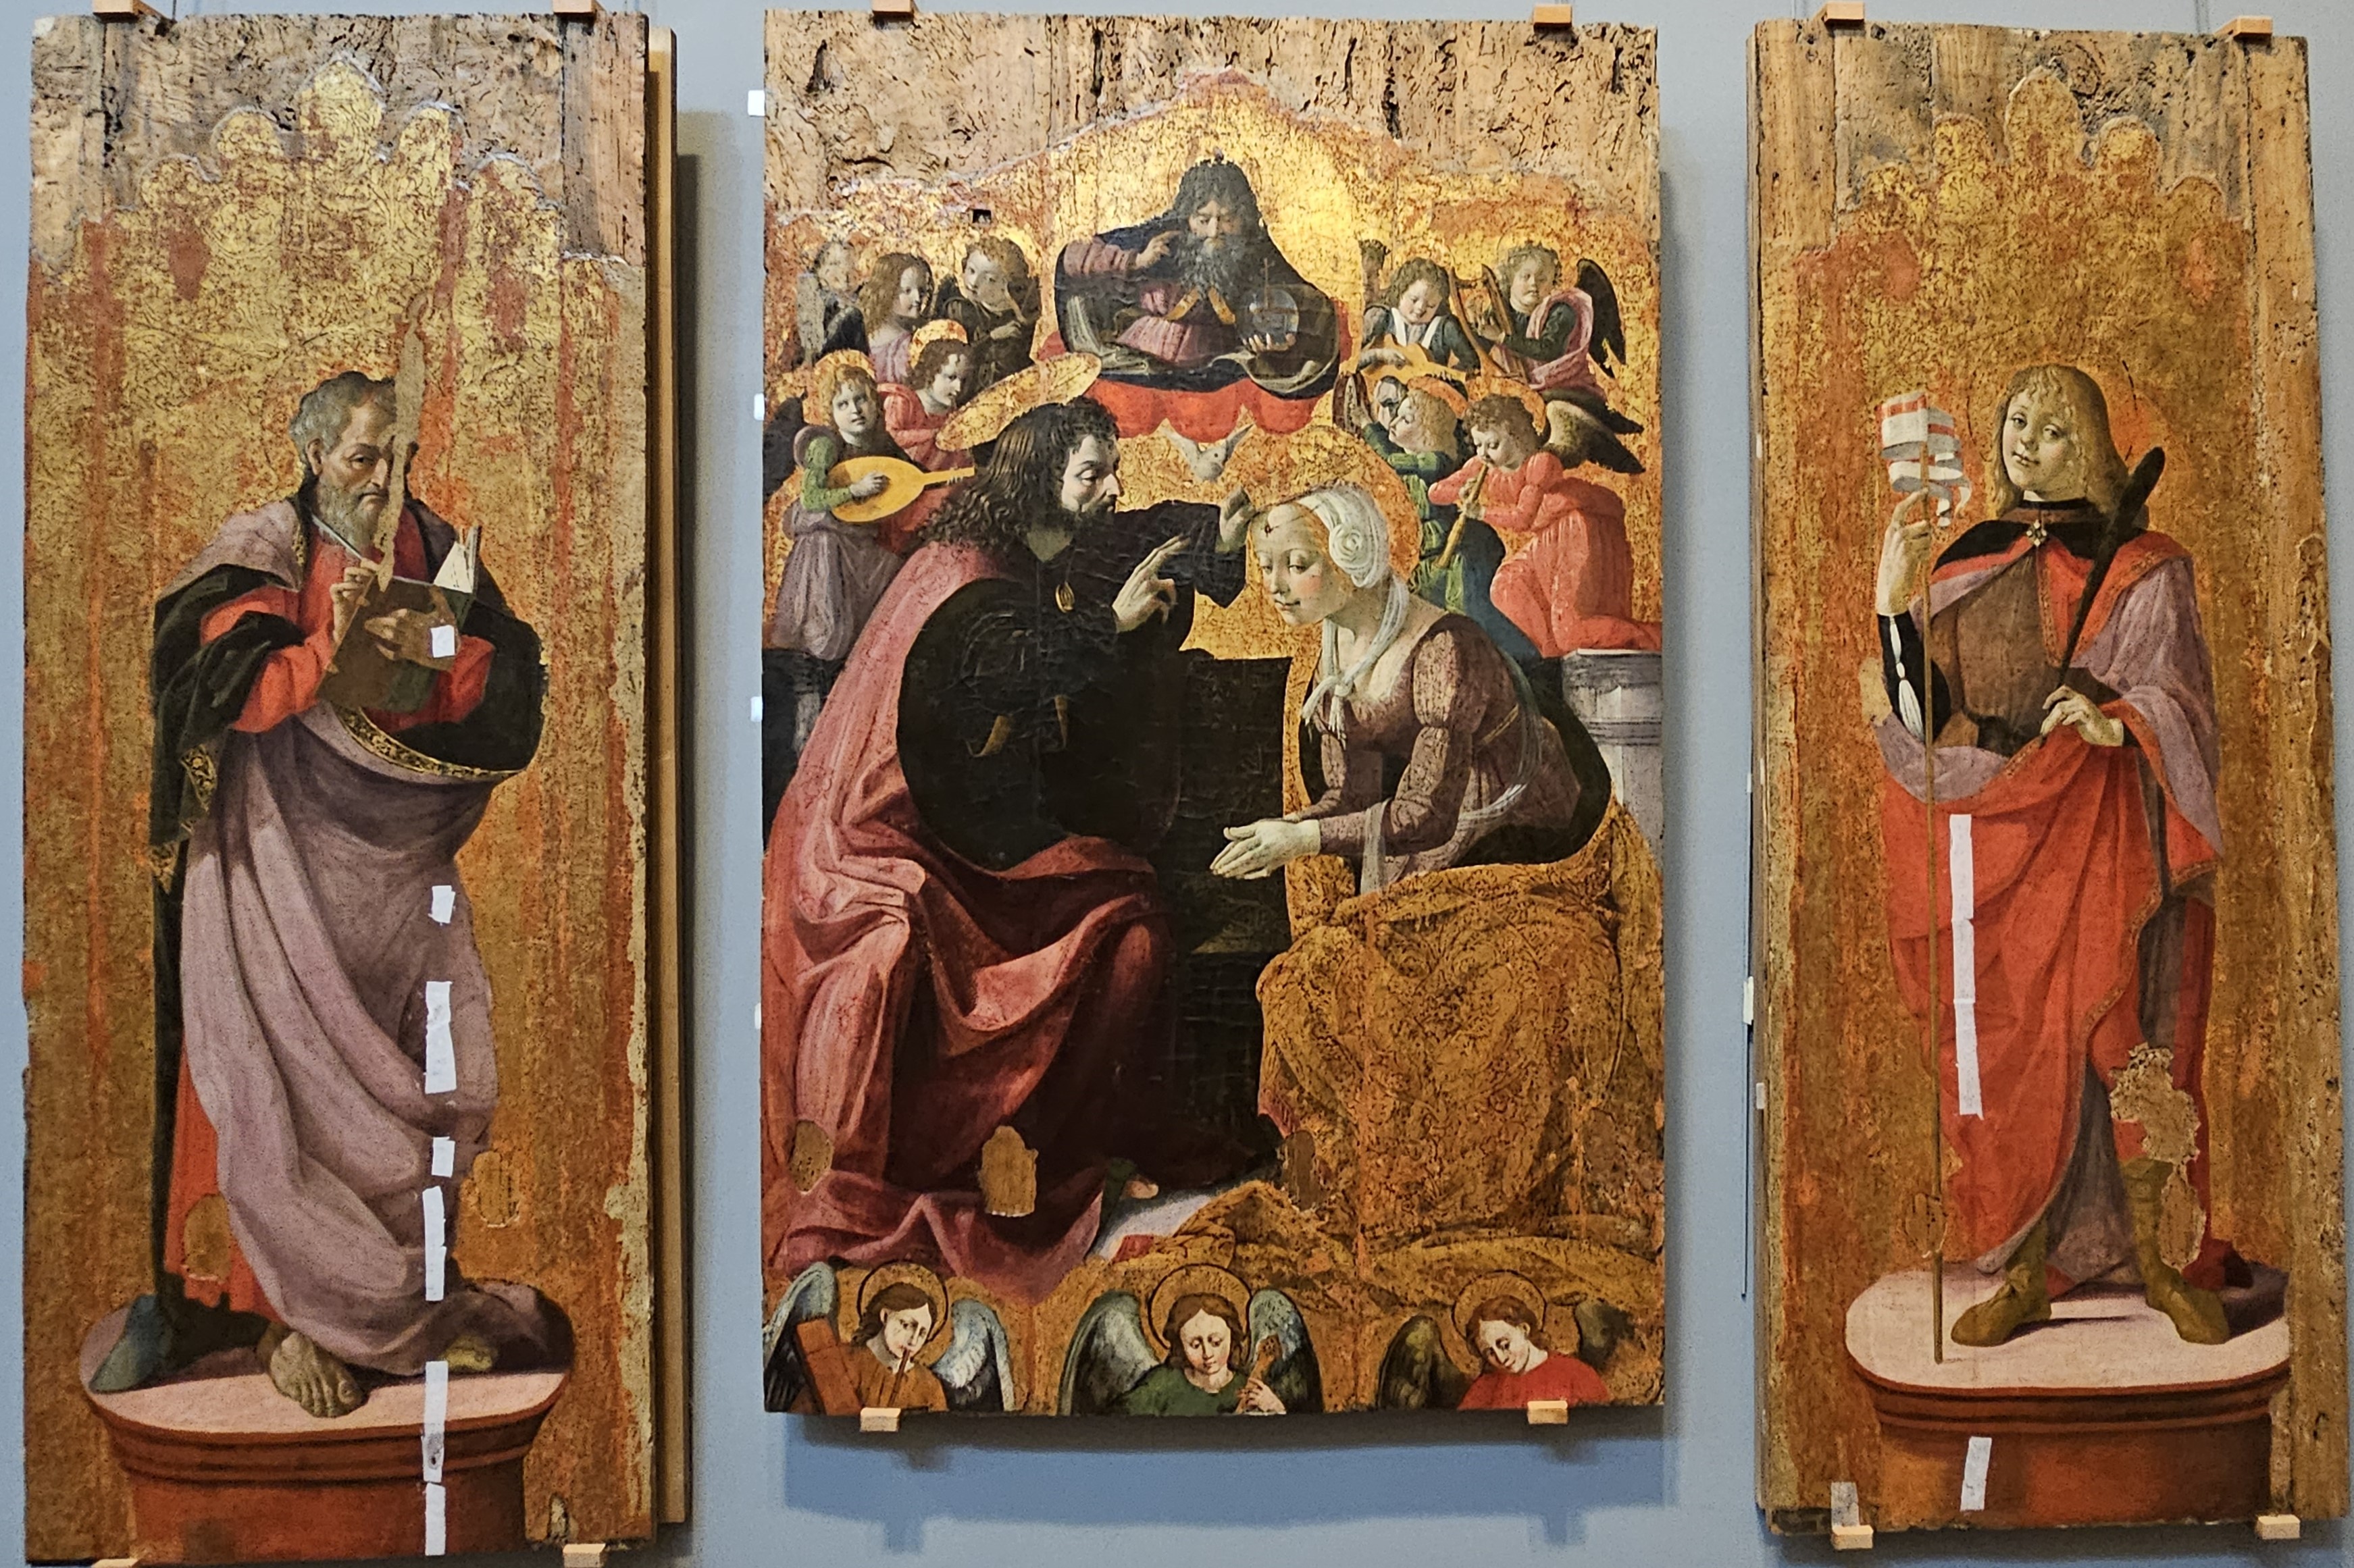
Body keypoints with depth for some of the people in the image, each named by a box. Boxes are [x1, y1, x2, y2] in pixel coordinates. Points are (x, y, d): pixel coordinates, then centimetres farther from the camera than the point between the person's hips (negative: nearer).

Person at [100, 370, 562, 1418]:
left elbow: (515, 674, 2)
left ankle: (402, 1288, 13)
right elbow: (219, 694, -12)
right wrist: (330, 643, -22)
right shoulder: (260, 555, -1)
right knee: (292, 1079, -4)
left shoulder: (436, 548, 8)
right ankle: (298, 1311, 8)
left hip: (405, 850, 4)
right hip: (289, 856, -3)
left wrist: (425, 647, -15)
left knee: (437, 1080, 1)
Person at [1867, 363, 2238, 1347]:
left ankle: (2162, 1262, 10)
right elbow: (1926, 719, 6)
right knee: (2005, 1057, 3)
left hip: (2102, 842, -3)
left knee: (2129, 1045, -4)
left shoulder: (2142, 572, 4)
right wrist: (1892, 607, -5)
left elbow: (2176, 702, -6)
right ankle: (2026, 1275, 10)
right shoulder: (1959, 569, 12)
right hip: (1991, 841, 3)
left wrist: (2116, 723, -26)